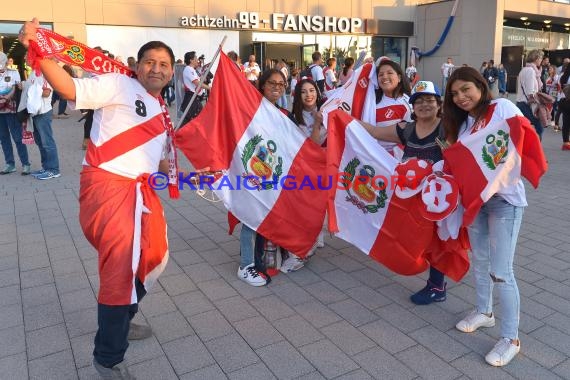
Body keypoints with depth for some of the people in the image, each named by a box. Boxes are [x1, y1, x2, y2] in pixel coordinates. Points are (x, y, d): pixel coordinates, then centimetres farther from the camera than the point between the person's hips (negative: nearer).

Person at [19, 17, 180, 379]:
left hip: (140, 188, 9)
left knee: (153, 255, 19)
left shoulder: (162, 112, 17)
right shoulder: (119, 85, -7)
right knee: (122, 266, -12)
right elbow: (70, 88, -21)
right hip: (108, 185, -9)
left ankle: (121, 320, 41)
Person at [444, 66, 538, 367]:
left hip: (504, 199, -7)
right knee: (479, 260, 18)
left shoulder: (502, 107, -9)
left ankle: (511, 338, 11)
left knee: (501, 272, -5)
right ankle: (484, 312, 39)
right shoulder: (462, 122, 12)